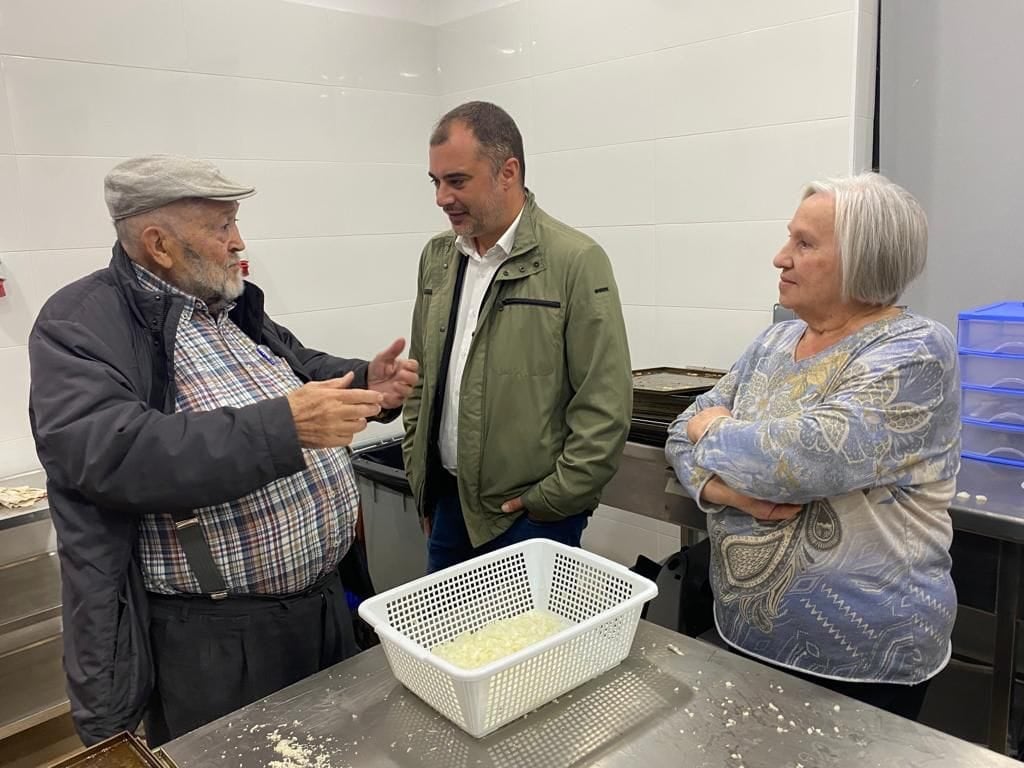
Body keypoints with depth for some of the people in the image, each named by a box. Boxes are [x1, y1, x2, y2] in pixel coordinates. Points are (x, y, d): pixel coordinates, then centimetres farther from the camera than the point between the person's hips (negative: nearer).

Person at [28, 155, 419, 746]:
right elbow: (109, 453, -29)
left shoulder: (235, 309, 9)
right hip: (212, 639, -7)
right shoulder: (82, 325, -14)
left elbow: (303, 368, 23)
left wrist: (365, 384, 2)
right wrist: (282, 428, -34)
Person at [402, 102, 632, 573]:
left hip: (532, 515, -5)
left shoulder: (576, 262, -13)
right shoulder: (437, 257, 6)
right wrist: (417, 472, 9)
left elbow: (605, 407, -14)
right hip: (447, 501, 6)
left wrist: (550, 501, -12)